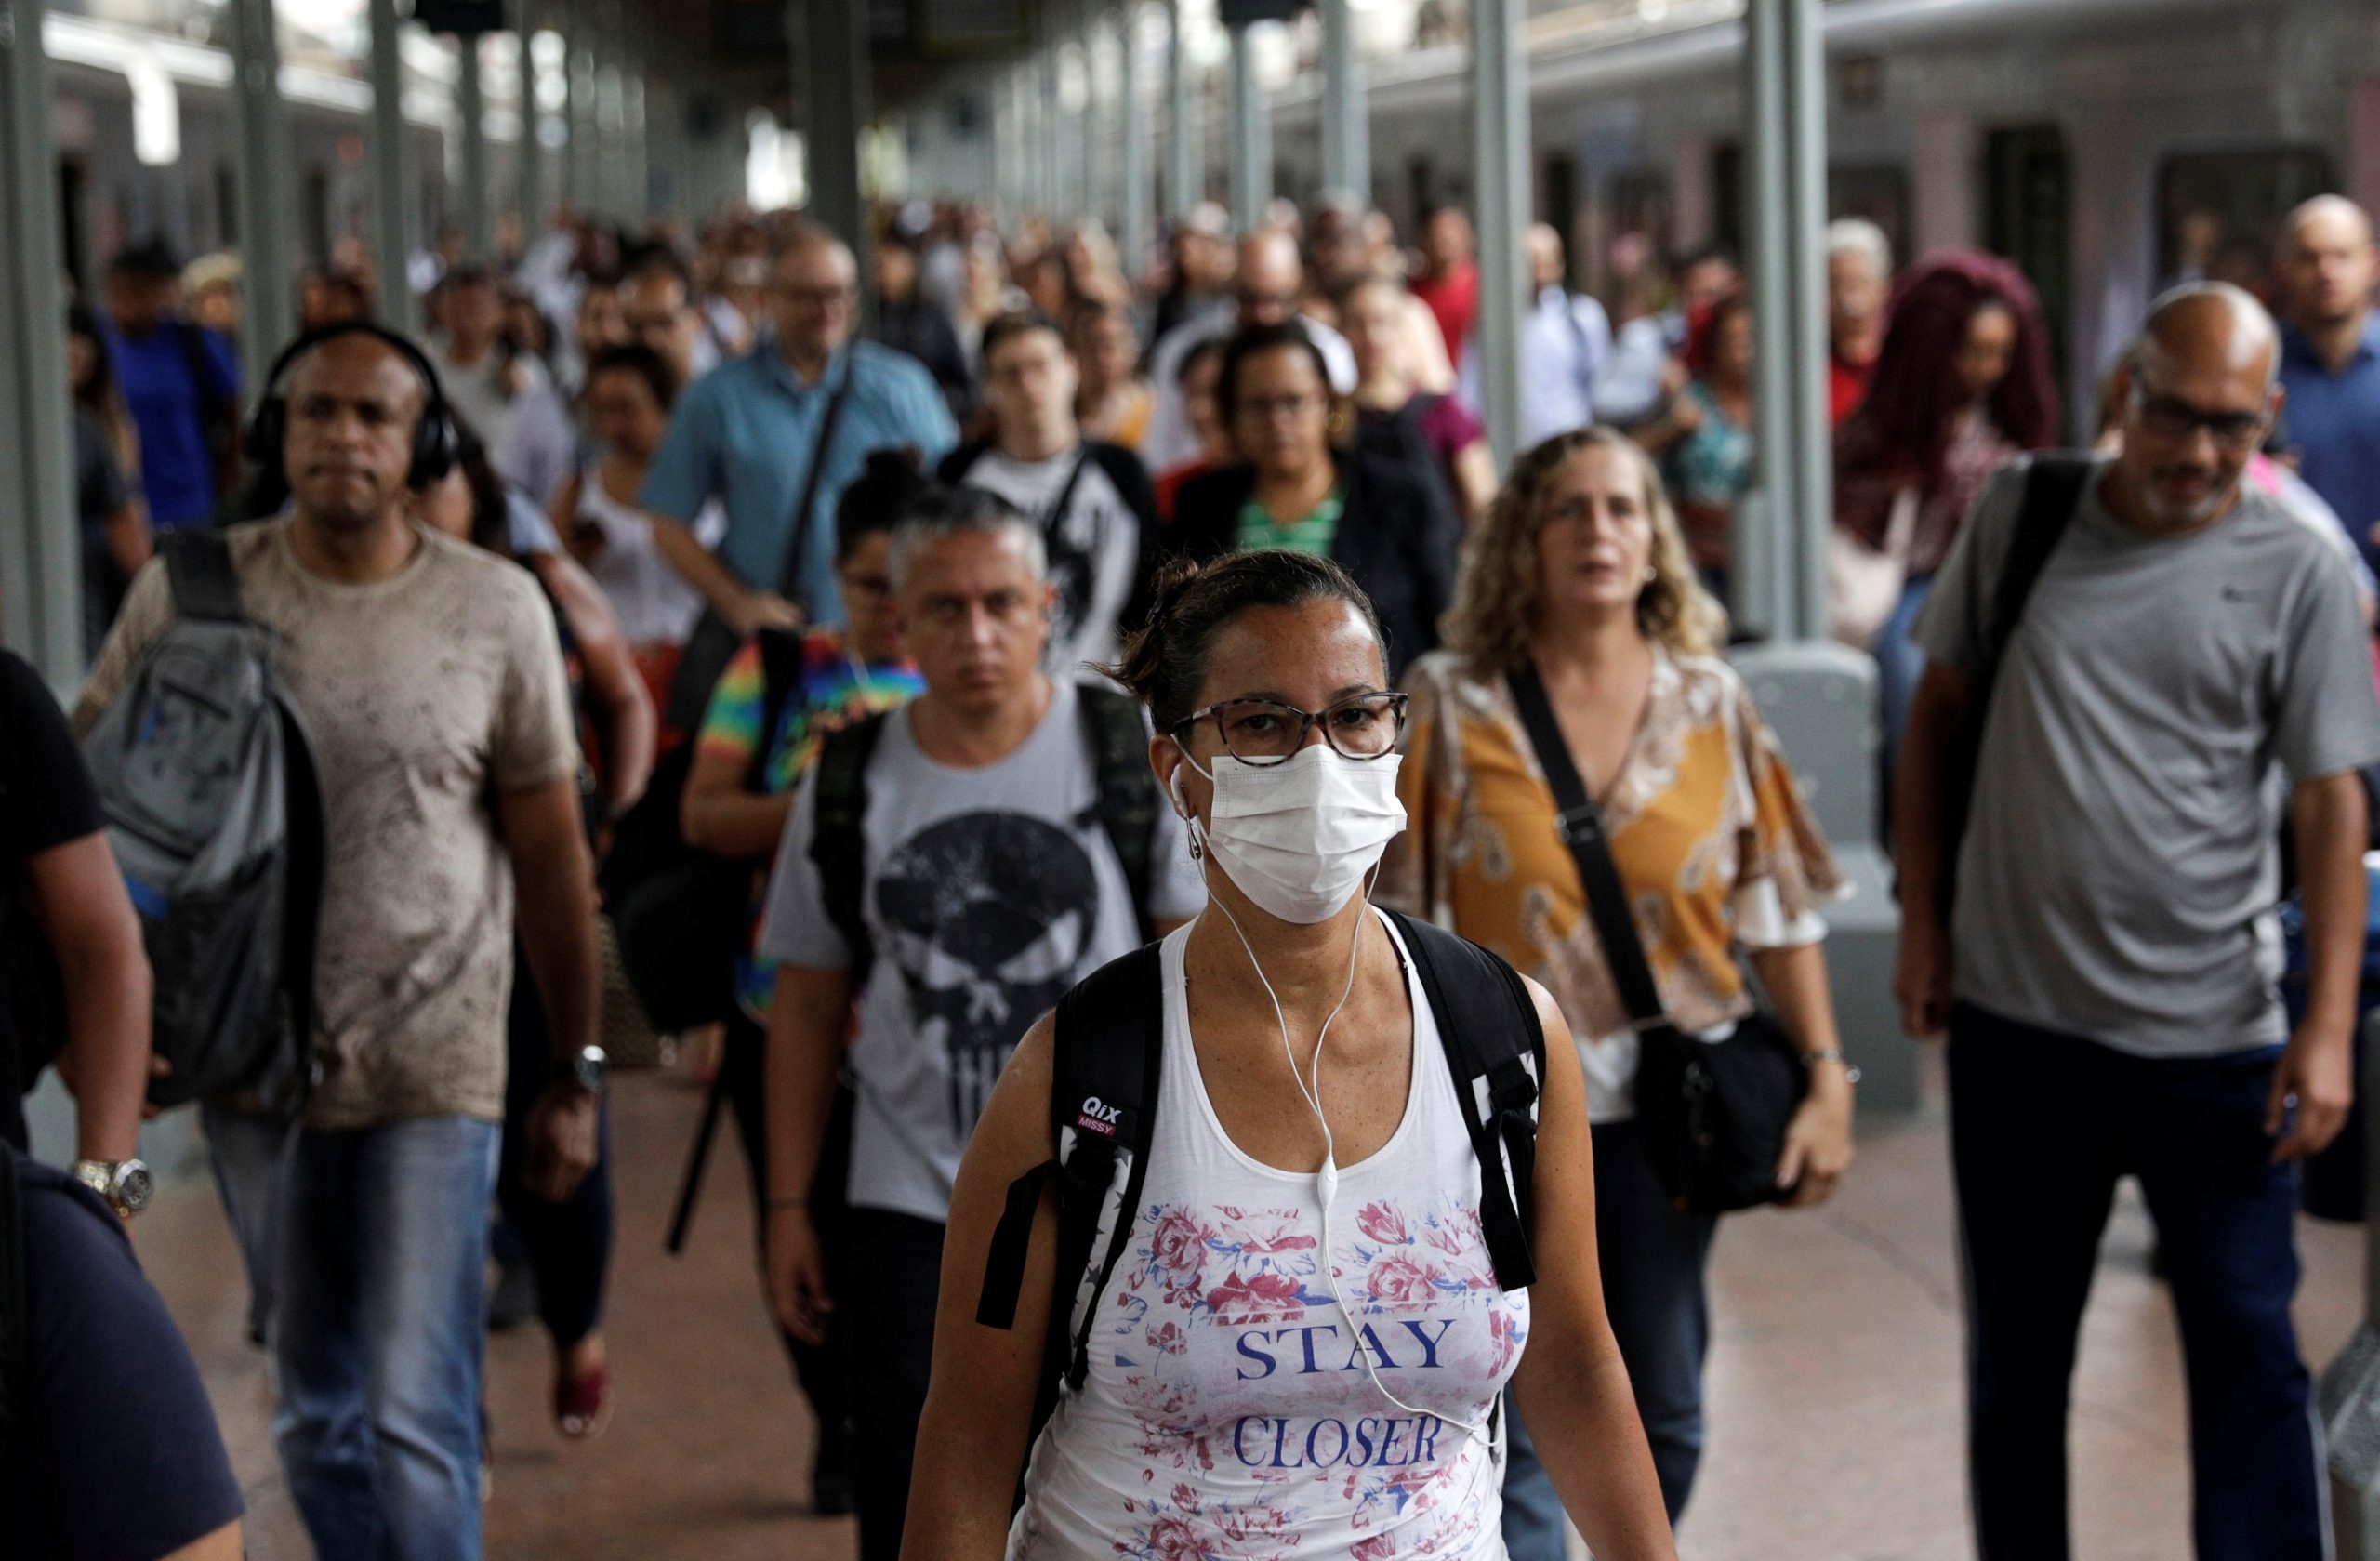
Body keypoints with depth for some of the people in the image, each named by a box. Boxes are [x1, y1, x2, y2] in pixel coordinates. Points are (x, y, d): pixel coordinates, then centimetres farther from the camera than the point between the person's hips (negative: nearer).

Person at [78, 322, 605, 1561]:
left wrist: (576, 1075, 6)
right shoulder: (188, 593, 1)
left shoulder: (494, 609, -1)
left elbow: (550, 854, 4)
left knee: (416, 1420, -7)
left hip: (431, 1069, -2)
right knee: (312, 1417, 11)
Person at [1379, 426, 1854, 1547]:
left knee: (1661, 1415, 13)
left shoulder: (1709, 702, 3)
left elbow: (1778, 908, 5)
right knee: (1516, 1434, -5)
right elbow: (1398, 919, -3)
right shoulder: (1451, 704, -4)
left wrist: (1825, 1077, -2)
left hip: (1667, 1108, 3)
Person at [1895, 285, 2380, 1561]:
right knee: (2015, 1347, 15)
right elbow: (1939, 714, 11)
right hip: (2014, 1020, 3)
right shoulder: (2021, 514, 3)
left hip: (2213, 1038, -3)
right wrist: (1922, 920, 6)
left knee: (2247, 1345, 1)